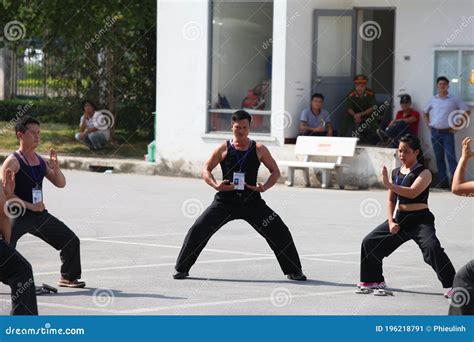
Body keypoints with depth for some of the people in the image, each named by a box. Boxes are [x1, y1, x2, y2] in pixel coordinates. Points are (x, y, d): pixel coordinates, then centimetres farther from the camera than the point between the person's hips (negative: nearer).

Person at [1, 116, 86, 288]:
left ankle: (68, 277, 24)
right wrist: (30, 206, -22)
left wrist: (55, 168, -6)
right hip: (18, 216, -7)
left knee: (71, 241, 8)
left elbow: (60, 184, 15)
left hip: (39, 215, 7)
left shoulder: (41, 161, 10)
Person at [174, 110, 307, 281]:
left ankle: (294, 271, 10)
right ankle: (181, 269, 4)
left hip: (252, 201, 0)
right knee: (198, 230, -11)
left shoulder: (259, 150, 0)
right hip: (225, 201, 0)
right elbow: (206, 170, 2)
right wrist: (216, 185, -18)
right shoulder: (223, 149, -2)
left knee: (280, 233, -7)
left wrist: (265, 187, -13)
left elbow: (275, 171, 6)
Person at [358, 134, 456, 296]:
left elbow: (412, 192, -26)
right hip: (399, 218, 7)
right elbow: (391, 200, 13)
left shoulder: (424, 173, -9)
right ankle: (374, 280, 29)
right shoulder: (395, 173, 11)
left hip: (420, 220, -7)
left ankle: (451, 285, -25)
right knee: (369, 243, 11)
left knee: (432, 248, -30)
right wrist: (390, 222, 0)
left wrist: (389, 185, -29)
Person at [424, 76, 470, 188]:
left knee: (451, 157, -11)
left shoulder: (454, 100, 0)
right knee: (439, 158, 6)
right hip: (435, 132, 3)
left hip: (447, 132, -3)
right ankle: (442, 182, 10)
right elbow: (425, 112, 23)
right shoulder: (433, 100, 9)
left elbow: (466, 111, 4)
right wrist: (429, 125, 10)